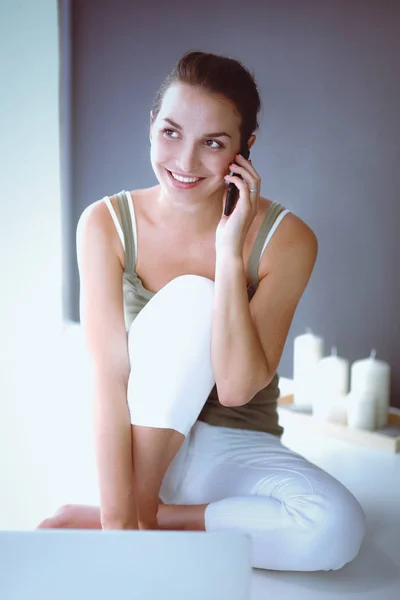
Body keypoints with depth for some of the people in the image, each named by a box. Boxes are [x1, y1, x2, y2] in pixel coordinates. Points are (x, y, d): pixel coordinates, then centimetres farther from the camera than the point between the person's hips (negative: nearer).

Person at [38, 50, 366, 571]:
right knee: (191, 298, -28)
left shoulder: (287, 240, -13)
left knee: (338, 530, -30)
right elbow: (110, 377, -18)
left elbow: (236, 387, -20)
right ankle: (139, 509, -16)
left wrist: (230, 251, -26)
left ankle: (156, 518, -10)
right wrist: (119, 518, -24)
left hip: (235, 452, 1)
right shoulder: (106, 224, -10)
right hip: (142, 443, 0)